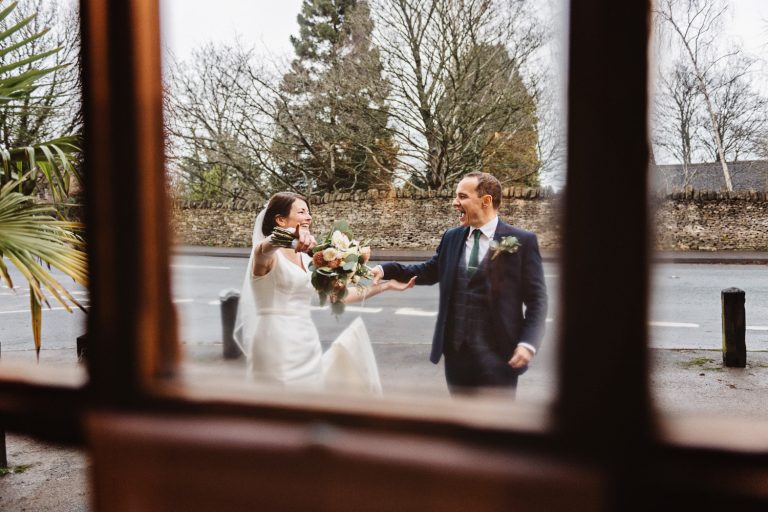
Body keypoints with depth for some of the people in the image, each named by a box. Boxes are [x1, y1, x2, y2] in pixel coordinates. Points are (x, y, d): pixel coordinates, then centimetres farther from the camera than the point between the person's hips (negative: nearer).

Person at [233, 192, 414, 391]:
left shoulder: (306, 260, 15)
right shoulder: (268, 255, -7)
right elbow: (262, 250, -33)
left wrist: (386, 285, 18)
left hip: (307, 347, 7)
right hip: (278, 347, -7)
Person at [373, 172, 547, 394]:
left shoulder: (523, 241, -7)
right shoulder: (451, 237, 7)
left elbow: (536, 298, -6)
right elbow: (429, 271, 17)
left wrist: (529, 342, -17)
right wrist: (386, 270, 4)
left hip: (497, 355, -4)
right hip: (456, 351, 5)